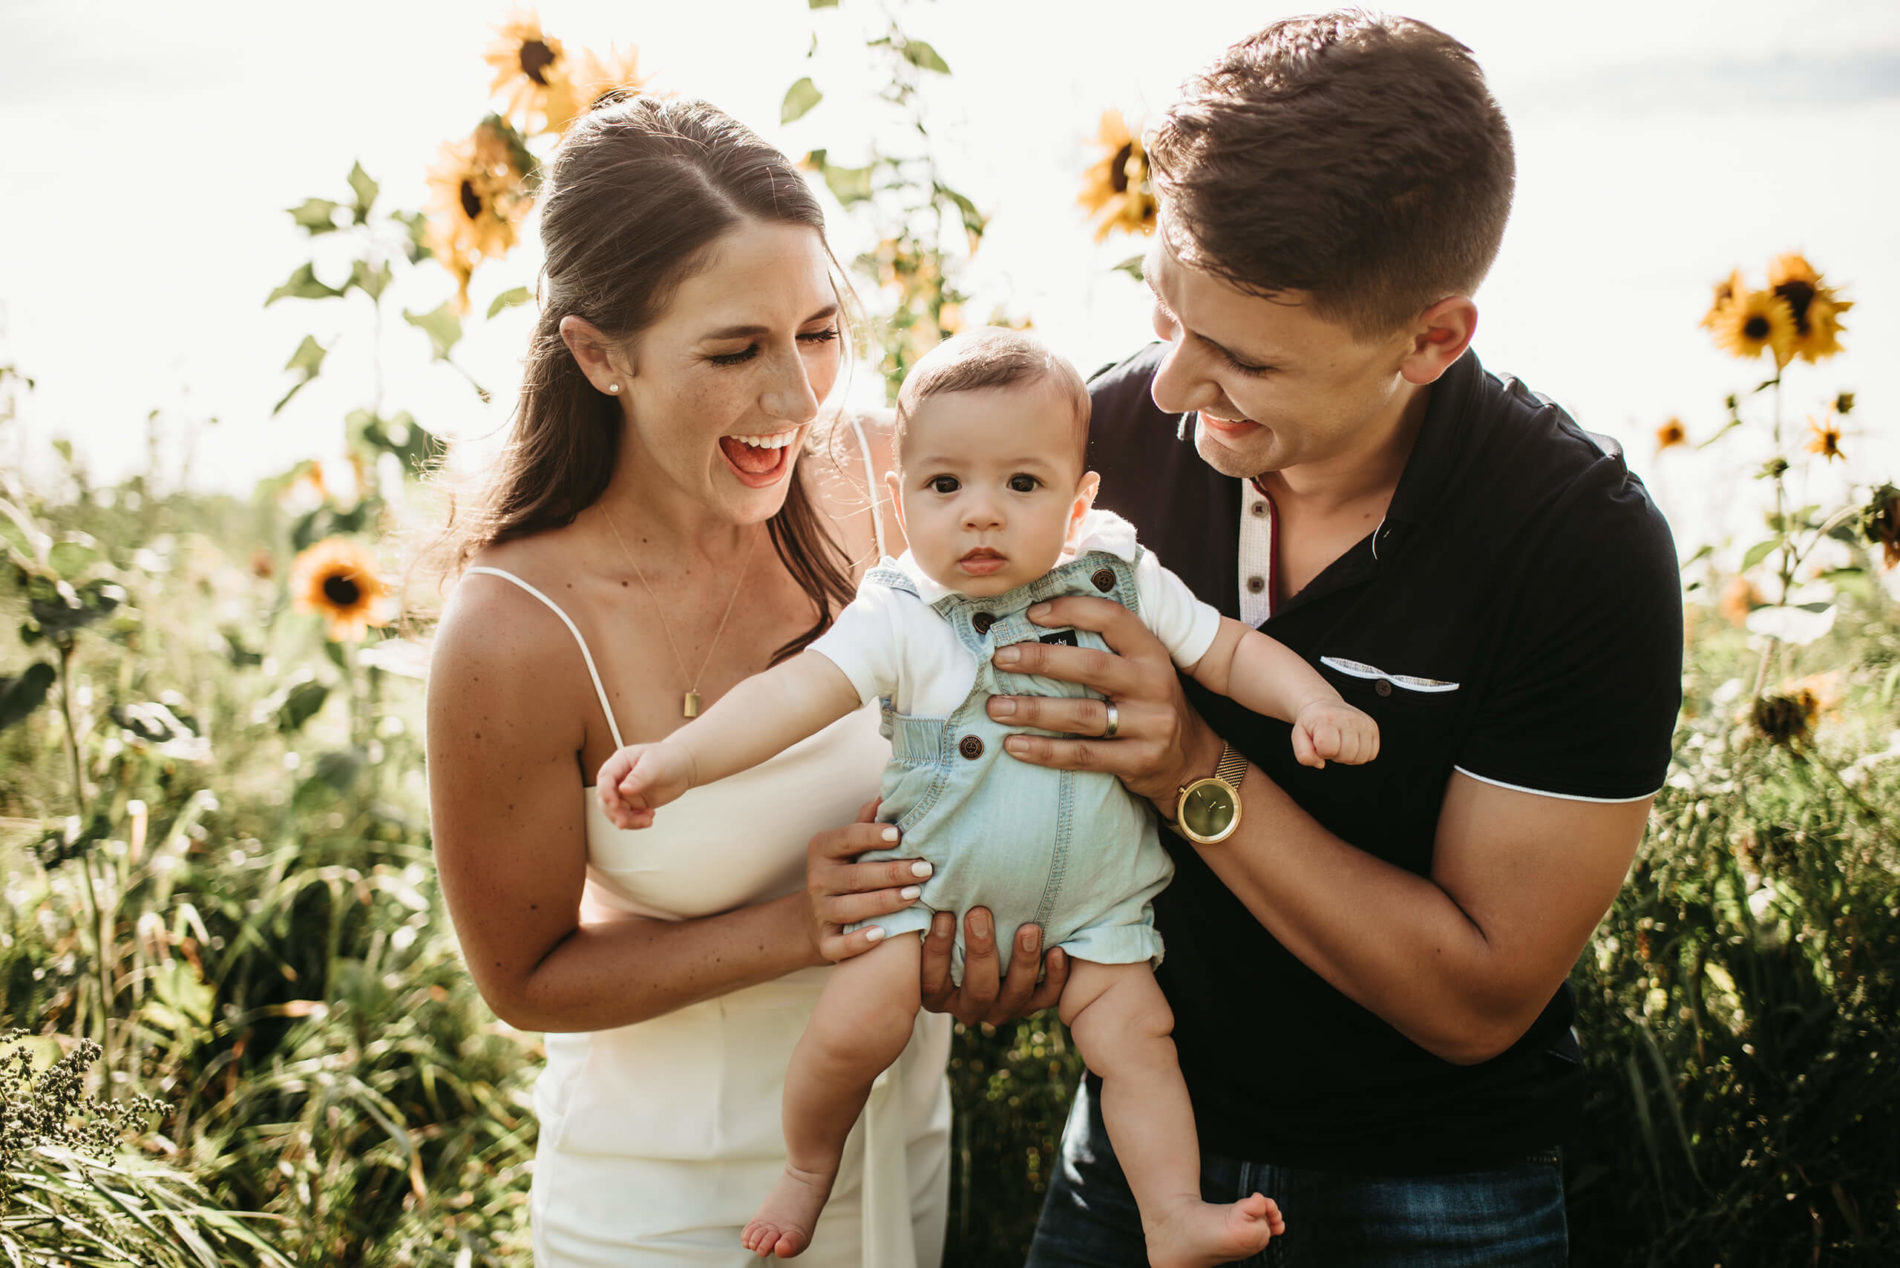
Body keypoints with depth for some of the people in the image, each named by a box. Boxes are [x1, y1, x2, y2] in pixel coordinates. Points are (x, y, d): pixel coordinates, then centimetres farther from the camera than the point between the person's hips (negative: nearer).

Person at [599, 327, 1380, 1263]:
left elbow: (1230, 651, 1)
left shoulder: (1124, 584, -6)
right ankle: (809, 1166, 12)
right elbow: (797, 691, -25)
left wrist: (1313, 702, -17)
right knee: (855, 1021, -14)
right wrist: (682, 757, -39)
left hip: (1092, 905, 2)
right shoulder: (899, 619, -14)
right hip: (931, 883, -2)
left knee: (1134, 1036, -8)